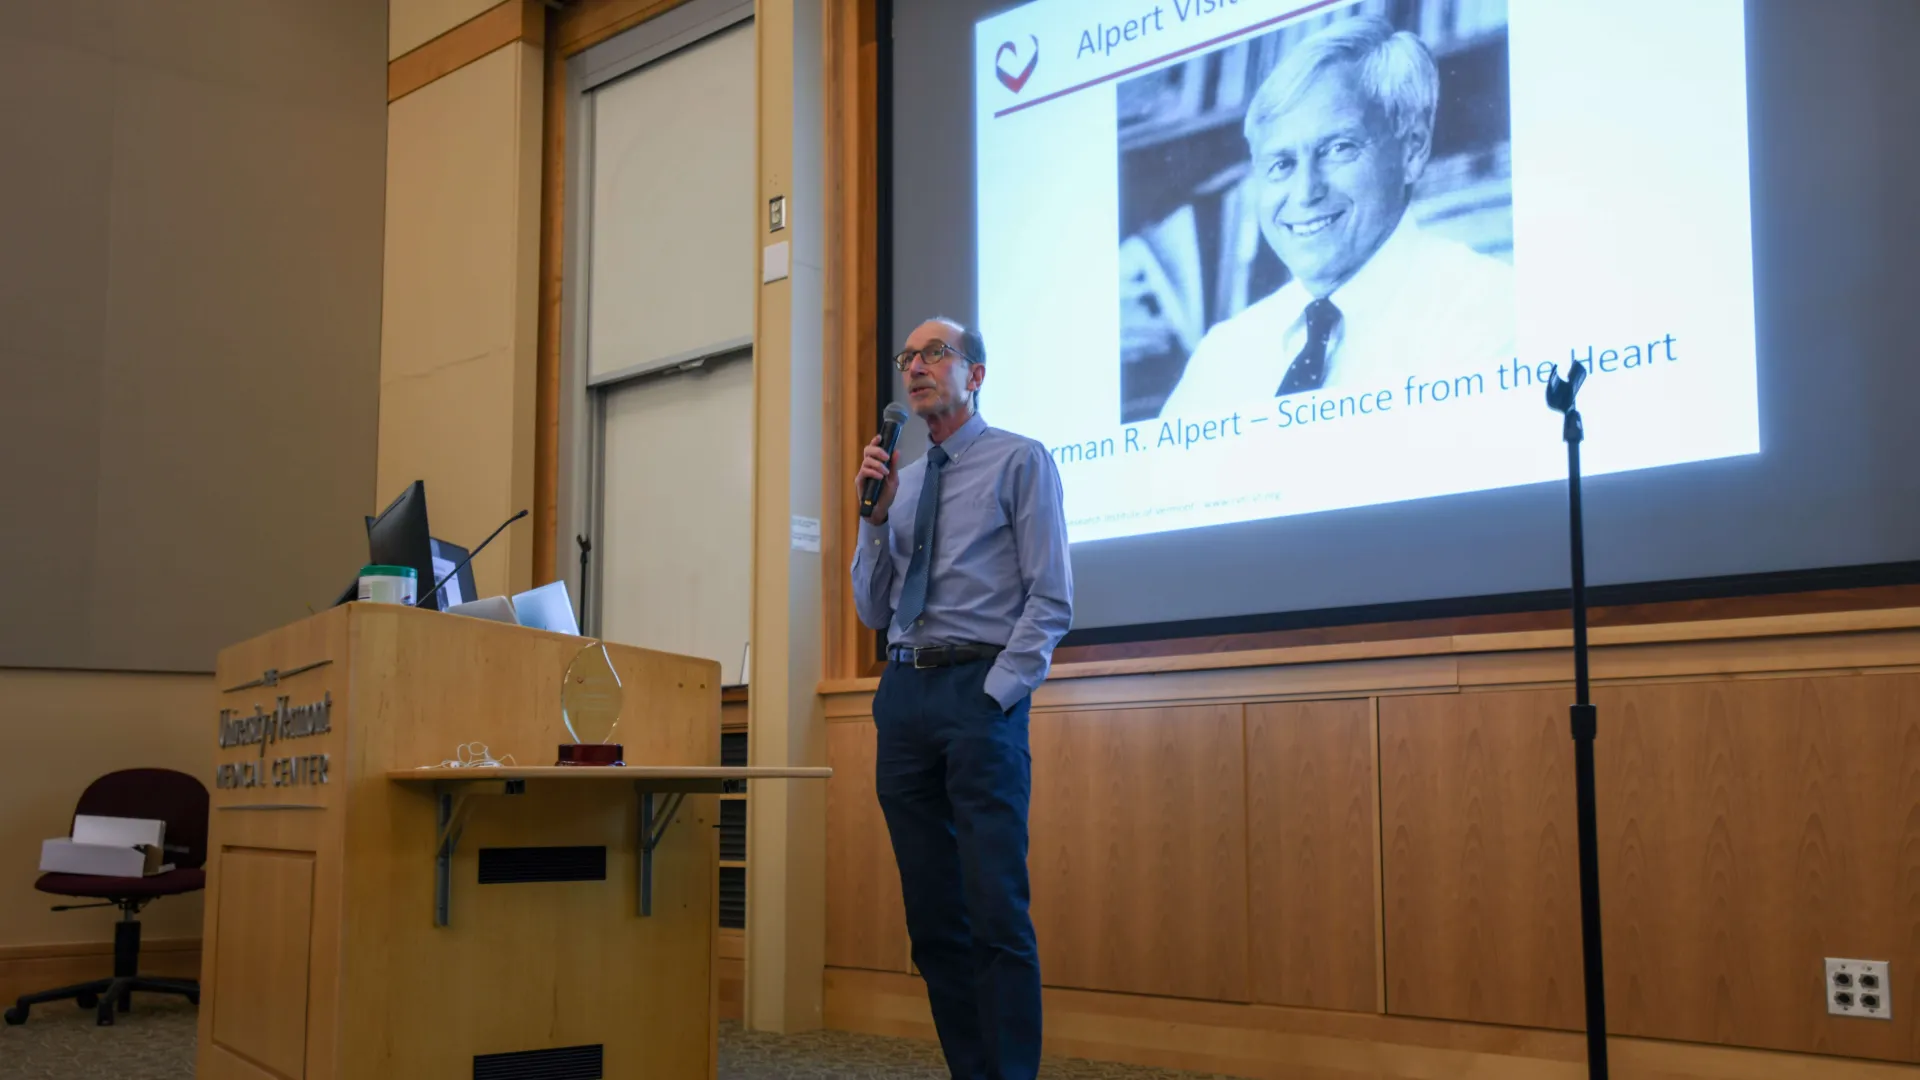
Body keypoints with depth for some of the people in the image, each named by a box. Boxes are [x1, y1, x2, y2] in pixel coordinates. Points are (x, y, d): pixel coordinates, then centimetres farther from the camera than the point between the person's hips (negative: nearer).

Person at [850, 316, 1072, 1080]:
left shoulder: (1020, 462, 2)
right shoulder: (901, 480, 18)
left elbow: (1051, 600, -5)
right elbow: (871, 608, 15)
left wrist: (996, 695, -13)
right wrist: (877, 513, 2)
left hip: (980, 691, -6)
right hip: (904, 694, 6)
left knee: (996, 913, -10)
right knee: (932, 915, 6)